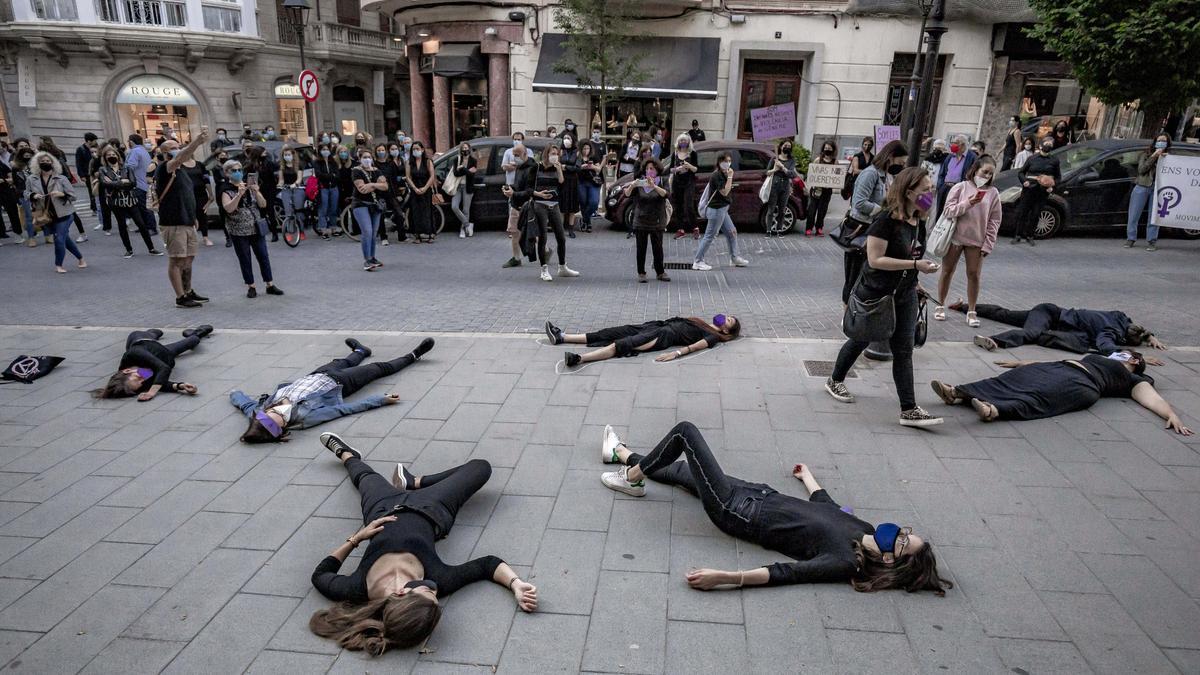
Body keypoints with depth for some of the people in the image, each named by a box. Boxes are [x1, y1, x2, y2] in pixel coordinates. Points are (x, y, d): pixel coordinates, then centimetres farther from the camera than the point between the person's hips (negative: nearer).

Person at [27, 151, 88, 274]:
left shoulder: (61, 179, -7)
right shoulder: (32, 180, 1)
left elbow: (73, 196, -4)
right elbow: (26, 195, 10)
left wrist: (62, 194, -23)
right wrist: (34, 196, -12)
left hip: (63, 214, -3)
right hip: (46, 215, 4)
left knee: (59, 240, -9)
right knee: (65, 238, 13)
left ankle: (58, 265, 7)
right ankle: (80, 258, 29)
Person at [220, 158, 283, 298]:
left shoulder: (250, 186, 7)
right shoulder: (226, 190, -3)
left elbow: (263, 205, -1)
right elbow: (229, 208, -20)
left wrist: (256, 192, -18)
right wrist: (239, 194, -30)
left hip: (256, 228, 3)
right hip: (238, 232, -3)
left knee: (264, 257, 3)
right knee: (245, 260, 4)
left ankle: (270, 285, 10)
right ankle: (251, 287, 12)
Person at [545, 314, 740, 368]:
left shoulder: (713, 336, 3)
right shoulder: (703, 325, 29)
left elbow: (695, 346, -13)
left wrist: (676, 353, -27)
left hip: (665, 336, -7)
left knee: (624, 344, -29)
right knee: (611, 333, -4)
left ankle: (580, 358, -44)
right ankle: (561, 337, -9)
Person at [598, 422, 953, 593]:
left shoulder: (844, 563, -27)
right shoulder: (863, 527, -4)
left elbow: (785, 572, -36)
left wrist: (723, 577, -46)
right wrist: (806, 474, 34)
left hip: (737, 512, -7)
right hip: (760, 495, 8)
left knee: (685, 431, -4)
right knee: (682, 470, 24)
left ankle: (632, 477, 20)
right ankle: (623, 454, 50)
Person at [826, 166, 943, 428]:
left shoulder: (919, 222, 3)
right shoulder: (886, 219, -20)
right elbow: (875, 259, -24)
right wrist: (915, 265, -27)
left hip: (904, 297, 6)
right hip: (874, 295, -6)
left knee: (903, 350, 1)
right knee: (860, 340, 13)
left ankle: (909, 410, 2)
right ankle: (835, 381, 37)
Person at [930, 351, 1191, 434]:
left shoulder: (1134, 380, 25)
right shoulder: (1096, 358, 43)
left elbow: (1152, 397, 8)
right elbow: (1059, 359, 37)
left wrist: (1172, 415, -13)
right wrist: (1021, 362, 30)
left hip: (1080, 384, -5)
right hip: (1056, 368, 5)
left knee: (1037, 397, -36)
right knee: (1012, 380, -24)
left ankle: (994, 410, -64)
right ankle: (958, 393, -47)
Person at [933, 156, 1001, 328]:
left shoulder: (993, 193, 1)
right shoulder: (960, 187, -2)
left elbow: (994, 221, 1)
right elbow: (948, 211, -6)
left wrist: (988, 244, -4)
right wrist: (967, 204, -22)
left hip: (976, 241, 1)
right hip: (955, 237, -1)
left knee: (974, 275, 4)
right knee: (947, 272, 9)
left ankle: (971, 312, 15)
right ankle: (940, 306, 23)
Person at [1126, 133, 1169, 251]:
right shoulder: (1146, 154, 10)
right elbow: (1141, 169, -5)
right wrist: (1154, 156, -10)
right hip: (1142, 187, 0)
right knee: (1134, 216, 0)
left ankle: (1152, 241, 6)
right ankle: (1131, 239, 11)